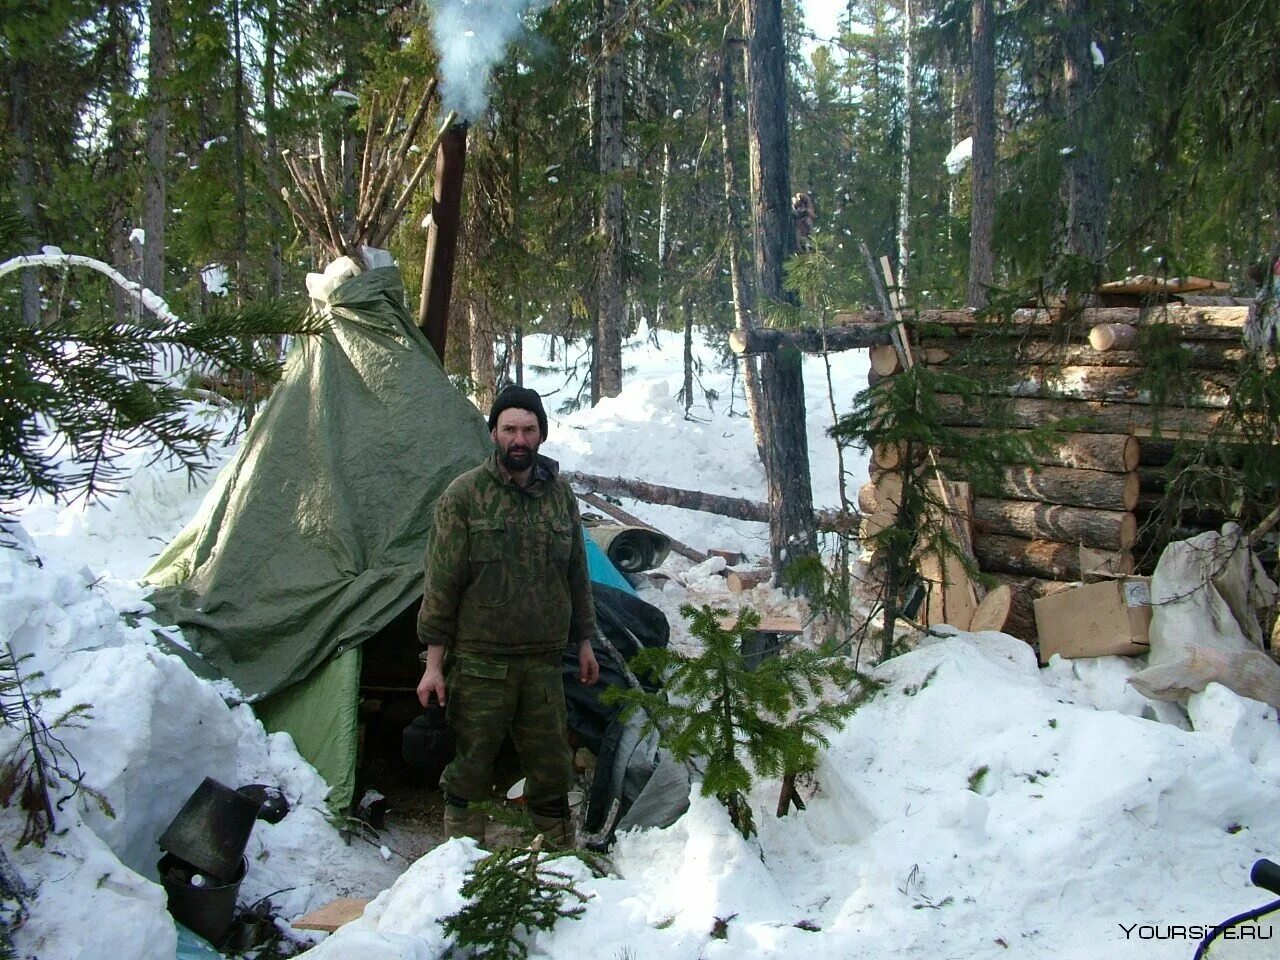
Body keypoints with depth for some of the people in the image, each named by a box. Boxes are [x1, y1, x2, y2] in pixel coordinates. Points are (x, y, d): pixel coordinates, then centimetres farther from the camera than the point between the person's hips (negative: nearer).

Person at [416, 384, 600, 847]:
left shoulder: (560, 494, 6)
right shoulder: (464, 495, -6)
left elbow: (576, 574, 16)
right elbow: (441, 583, -6)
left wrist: (584, 642, 16)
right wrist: (435, 662, -7)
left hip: (544, 664, 4)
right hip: (479, 664, -3)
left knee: (551, 769, 11)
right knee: (471, 769, 3)